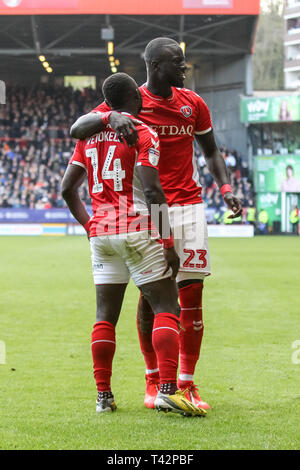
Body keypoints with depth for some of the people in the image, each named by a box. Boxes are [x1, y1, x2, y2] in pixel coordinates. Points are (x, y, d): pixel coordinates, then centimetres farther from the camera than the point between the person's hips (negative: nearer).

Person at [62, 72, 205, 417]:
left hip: (101, 232, 6)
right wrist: (168, 244, -12)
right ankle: (167, 389, -15)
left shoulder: (90, 133, 11)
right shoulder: (142, 133, -6)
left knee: (105, 315, 10)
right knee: (166, 308, -2)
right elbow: (152, 190, -15)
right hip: (138, 230, -6)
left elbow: (67, 188, 12)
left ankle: (103, 396, 9)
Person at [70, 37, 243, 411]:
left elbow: (210, 151, 21)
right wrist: (111, 118, -31)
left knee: (192, 294, -4)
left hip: (188, 205, 3)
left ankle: (186, 383, 2)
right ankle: (154, 380, 14)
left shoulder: (193, 104, 10)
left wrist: (225, 188, 4)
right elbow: (77, 129, -11)